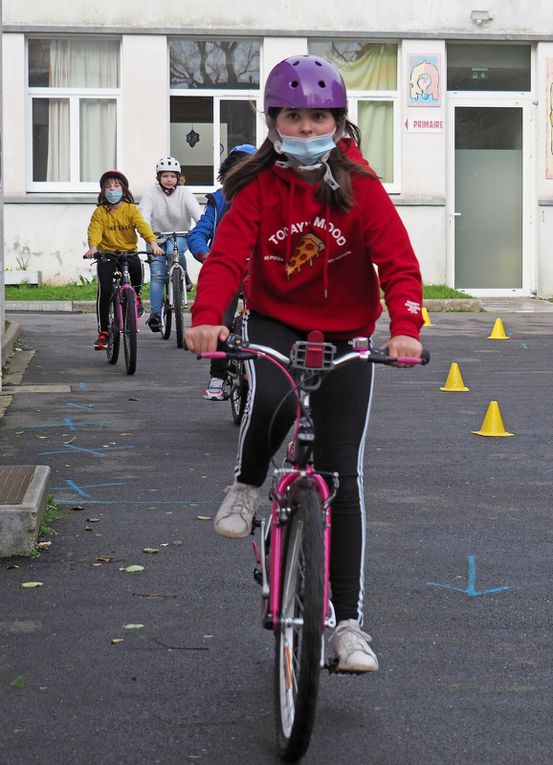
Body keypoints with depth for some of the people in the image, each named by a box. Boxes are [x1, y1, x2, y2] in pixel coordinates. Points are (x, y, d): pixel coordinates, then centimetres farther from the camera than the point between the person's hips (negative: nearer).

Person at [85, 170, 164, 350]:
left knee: (137, 266, -35)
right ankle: (103, 332, -2)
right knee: (104, 290, -13)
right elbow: (95, 230, -13)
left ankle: (136, 295, -2)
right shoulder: (99, 212, 1)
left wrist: (153, 242, -31)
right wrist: (93, 247, -34)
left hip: (128, 252, 0)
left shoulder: (131, 209, 0)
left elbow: (142, 226, -13)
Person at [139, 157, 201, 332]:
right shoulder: (151, 193, -7)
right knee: (157, 275, -13)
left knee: (173, 250, -35)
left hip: (179, 236, 0)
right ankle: (155, 314, -12)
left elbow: (197, 212, -19)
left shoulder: (184, 193, -6)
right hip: (157, 239, 0)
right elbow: (144, 214, -22)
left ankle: (183, 276, -6)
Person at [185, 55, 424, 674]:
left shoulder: (360, 188, -9)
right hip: (273, 324, 0)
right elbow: (227, 255, -18)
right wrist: (206, 317, -38)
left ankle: (348, 620, 2)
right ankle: (246, 487, -1)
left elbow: (397, 260, -16)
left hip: (345, 336, 0)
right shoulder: (258, 189, -6)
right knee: (270, 399, -36)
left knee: (342, 471, -5)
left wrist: (405, 328, -34)